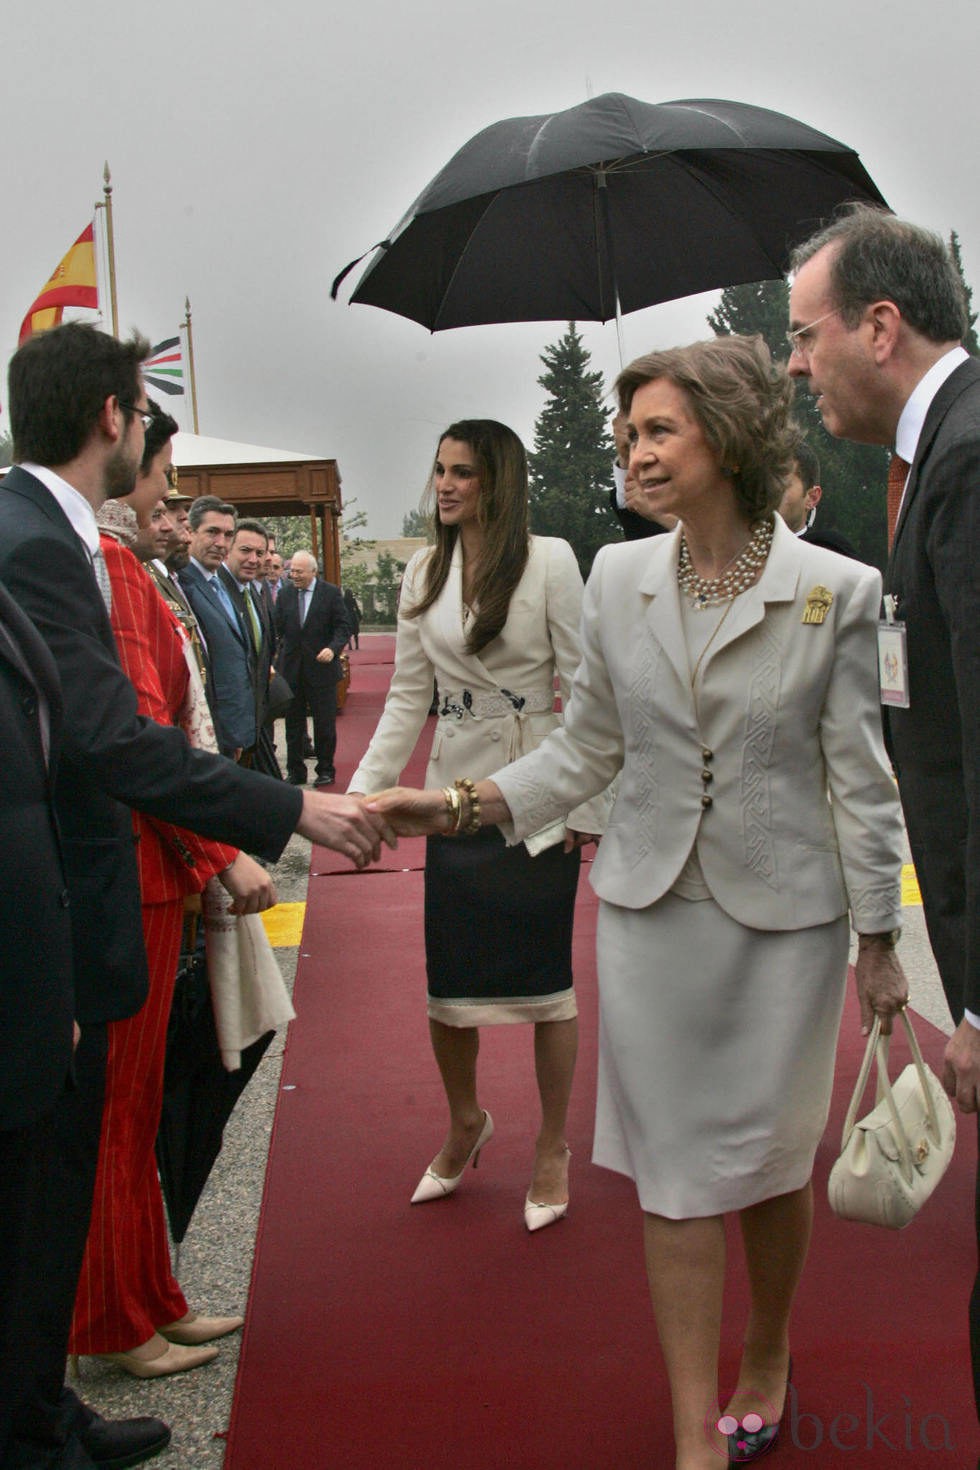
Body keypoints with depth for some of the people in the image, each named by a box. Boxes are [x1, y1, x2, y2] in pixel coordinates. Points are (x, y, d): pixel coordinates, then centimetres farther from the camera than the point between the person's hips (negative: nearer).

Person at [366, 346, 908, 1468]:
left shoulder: (836, 591, -8)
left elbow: (861, 777, -4)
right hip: (652, 911, 2)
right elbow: (586, 748, 7)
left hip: (782, 914, -2)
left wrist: (880, 940, -1)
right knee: (674, 1170, 5)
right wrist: (466, 804, -4)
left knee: (769, 1159, 12)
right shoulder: (618, 579, 1)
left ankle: (767, 1358, 40)